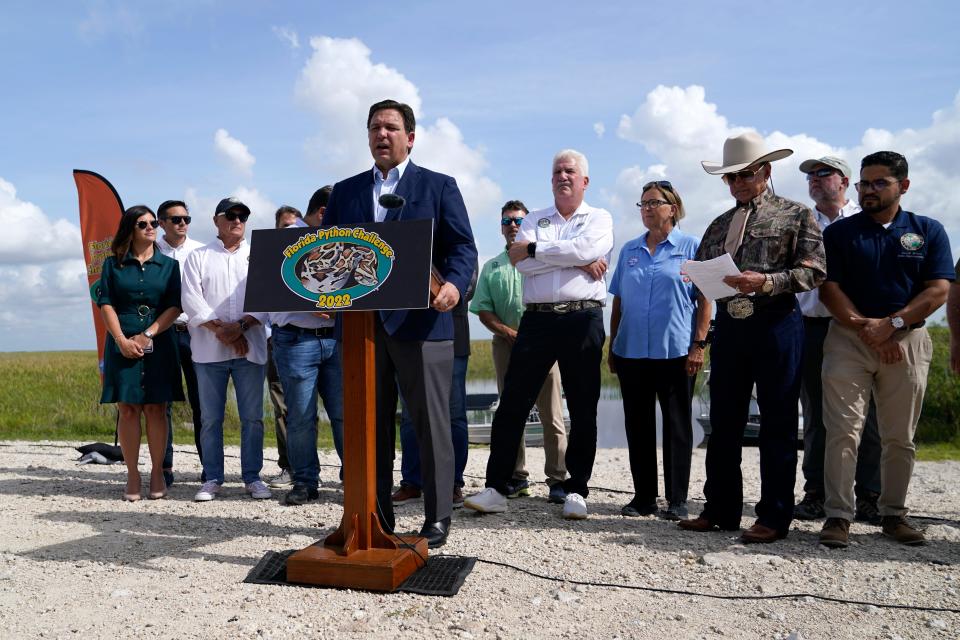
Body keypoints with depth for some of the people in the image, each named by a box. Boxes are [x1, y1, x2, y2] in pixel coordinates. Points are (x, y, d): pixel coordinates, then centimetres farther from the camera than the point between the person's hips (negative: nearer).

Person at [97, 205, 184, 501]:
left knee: (155, 409, 0)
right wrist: (122, 340, -9)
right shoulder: (113, 263, 9)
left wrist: (147, 335, -10)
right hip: (122, 345, 0)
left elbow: (175, 306, 1)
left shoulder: (169, 265, 8)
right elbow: (106, 303, 2)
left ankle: (157, 473, 6)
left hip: (158, 344, 0)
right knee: (128, 409, 0)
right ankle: (132, 475, 7)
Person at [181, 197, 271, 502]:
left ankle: (252, 477, 12)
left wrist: (241, 326, -14)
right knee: (211, 418, 5)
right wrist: (220, 329, -12)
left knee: (252, 417, 2)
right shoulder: (198, 257, 11)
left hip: (250, 348, 0)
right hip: (209, 349, 0)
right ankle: (213, 478, 14)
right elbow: (191, 301, -1)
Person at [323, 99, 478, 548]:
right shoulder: (345, 191, 17)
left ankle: (437, 519, 14)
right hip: (361, 324, 4)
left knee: (431, 423, 2)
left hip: (421, 323, -3)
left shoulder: (439, 187, 6)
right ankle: (376, 518, 22)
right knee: (370, 425, 10)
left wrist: (454, 284, -22)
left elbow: (462, 247, -1)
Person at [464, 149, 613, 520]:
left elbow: (587, 248, -14)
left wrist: (533, 248, -7)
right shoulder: (534, 220, 16)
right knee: (512, 405, -1)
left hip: (583, 319, -1)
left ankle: (576, 491, 16)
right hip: (537, 319, 2)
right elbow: (522, 263, -4)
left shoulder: (599, 219, 10)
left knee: (583, 410, 4)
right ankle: (496, 488, 6)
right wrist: (577, 261, -10)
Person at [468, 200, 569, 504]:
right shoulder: (491, 267, 15)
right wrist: (509, 332, -5)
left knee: (551, 414, -5)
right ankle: (516, 478, 16)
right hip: (505, 343, 3)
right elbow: (483, 310, 8)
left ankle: (557, 479, 0)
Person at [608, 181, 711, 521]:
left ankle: (677, 499, 11)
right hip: (632, 352, 4)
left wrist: (699, 344, -11)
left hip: (676, 351, -4)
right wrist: (612, 346, 11)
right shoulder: (629, 250, 13)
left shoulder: (691, 247, 2)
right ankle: (643, 496, 18)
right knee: (638, 425, 8)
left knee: (677, 425, 3)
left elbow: (705, 299, -3)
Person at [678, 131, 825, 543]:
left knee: (777, 424, 1)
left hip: (776, 324, -5)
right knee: (723, 422, 8)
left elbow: (814, 271, -7)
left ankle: (774, 517, 10)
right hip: (729, 325, 5)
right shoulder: (719, 225, 18)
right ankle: (720, 510, 18)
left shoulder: (796, 215, 3)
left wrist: (767, 282, -20)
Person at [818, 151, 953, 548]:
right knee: (842, 430, -7)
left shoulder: (928, 232, 10)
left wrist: (892, 324, -13)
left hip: (907, 342, 1)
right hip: (848, 338, -1)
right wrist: (866, 328, -13)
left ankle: (894, 514, 19)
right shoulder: (839, 233, 8)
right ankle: (838, 515, -3)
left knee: (900, 437, 7)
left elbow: (938, 291, 0)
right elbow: (829, 290, -1)